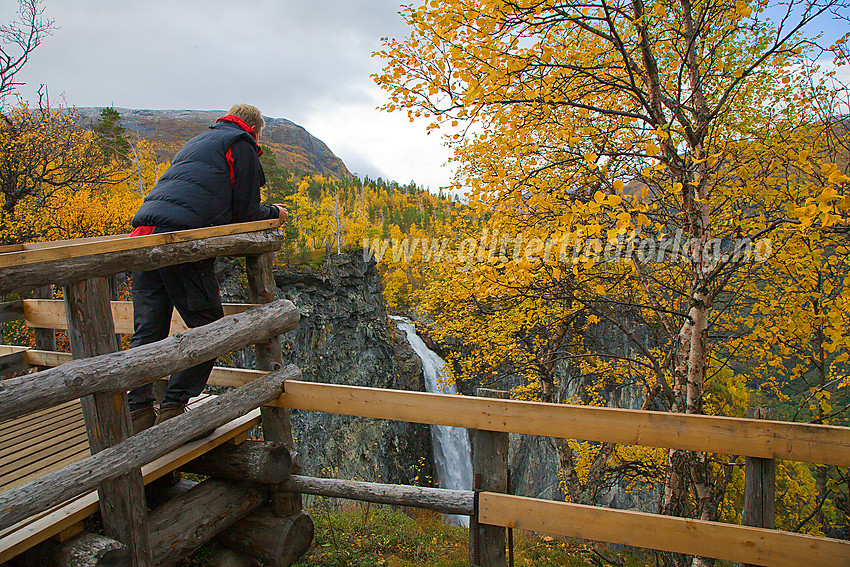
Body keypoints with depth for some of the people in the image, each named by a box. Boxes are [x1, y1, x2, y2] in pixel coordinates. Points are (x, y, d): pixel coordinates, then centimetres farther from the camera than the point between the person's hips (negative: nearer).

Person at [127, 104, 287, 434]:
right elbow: (245, 213, 3)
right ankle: (173, 408, -2)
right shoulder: (242, 145, 10)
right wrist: (274, 213, 22)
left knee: (147, 332, 8)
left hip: (144, 233, 8)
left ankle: (137, 413, 6)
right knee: (207, 328, 2)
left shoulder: (197, 143, 34)